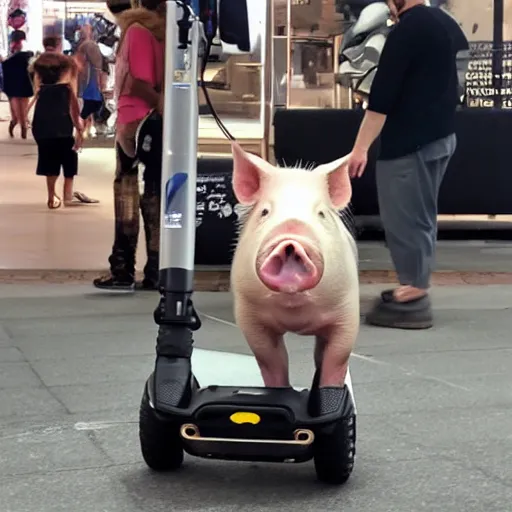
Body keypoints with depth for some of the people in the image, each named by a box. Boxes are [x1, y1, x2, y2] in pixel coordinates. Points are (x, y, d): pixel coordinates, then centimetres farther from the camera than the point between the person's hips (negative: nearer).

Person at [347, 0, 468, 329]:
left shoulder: (408, 29, -16)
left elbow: (383, 93, -19)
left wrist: (361, 147, -19)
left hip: (410, 142, -9)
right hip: (440, 136, 9)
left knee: (405, 219, -4)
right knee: (420, 217, 16)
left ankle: (413, 302, -2)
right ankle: (416, 290, 22)